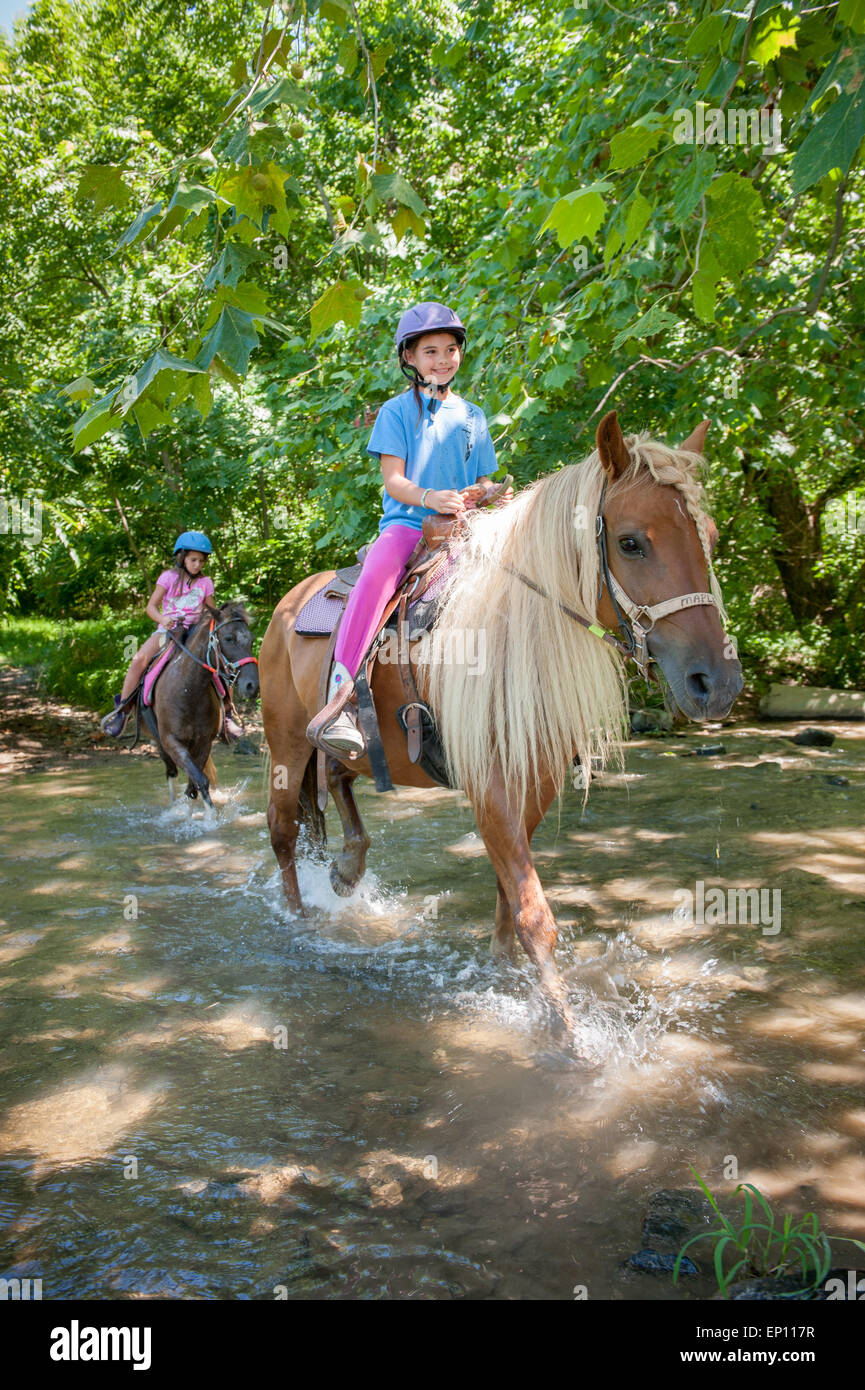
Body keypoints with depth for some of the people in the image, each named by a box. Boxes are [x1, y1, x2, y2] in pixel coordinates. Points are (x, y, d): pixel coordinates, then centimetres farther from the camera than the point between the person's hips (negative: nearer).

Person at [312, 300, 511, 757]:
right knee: (378, 574, -36)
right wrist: (429, 497, -22)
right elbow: (393, 480, -1)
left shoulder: (472, 416, 20)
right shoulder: (397, 410, 8)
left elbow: (481, 485, 21)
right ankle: (340, 702, -42)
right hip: (405, 522, -4)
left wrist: (497, 499, -3)